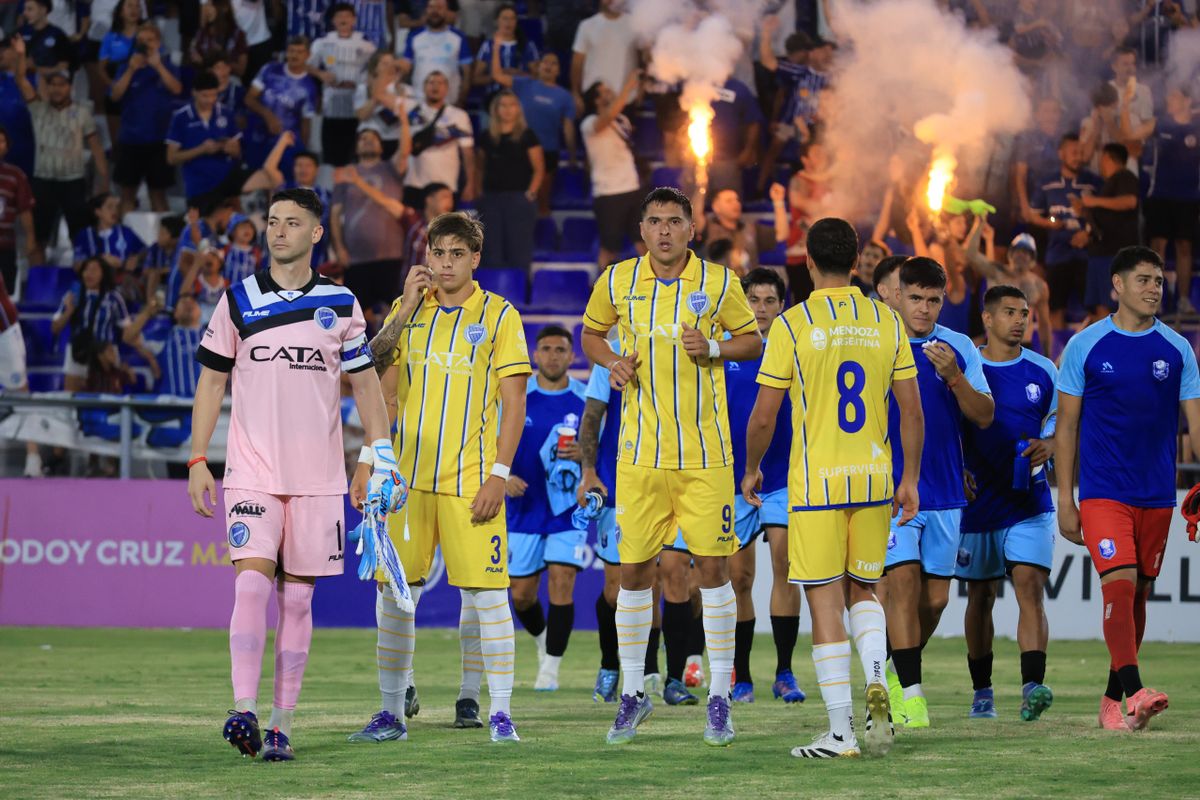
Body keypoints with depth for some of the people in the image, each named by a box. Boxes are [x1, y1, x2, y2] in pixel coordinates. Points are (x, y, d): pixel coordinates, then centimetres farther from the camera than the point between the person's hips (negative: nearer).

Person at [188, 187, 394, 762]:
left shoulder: (340, 303, 6)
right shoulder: (238, 300, 5)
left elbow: (365, 382, 11)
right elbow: (211, 381, 8)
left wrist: (377, 457, 2)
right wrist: (198, 460, 1)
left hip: (318, 475, 1)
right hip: (252, 471, -1)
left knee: (297, 597, 2)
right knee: (252, 583, -16)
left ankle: (281, 725, 6)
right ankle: (244, 710, -20)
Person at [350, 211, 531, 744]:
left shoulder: (498, 315, 2)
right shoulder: (406, 310, 11)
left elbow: (514, 403, -1)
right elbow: (377, 380, 2)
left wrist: (498, 475, -10)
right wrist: (407, 308, -5)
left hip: (469, 480, -3)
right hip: (407, 478, 3)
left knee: (487, 593, -6)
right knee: (394, 593, 3)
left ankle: (501, 713, 1)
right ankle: (391, 713, 12)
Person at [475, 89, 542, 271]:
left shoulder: (526, 136, 0)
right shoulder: (487, 137, 10)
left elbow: (539, 169, -1)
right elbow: (480, 168, 17)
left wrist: (530, 193, -11)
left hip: (519, 197, -4)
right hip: (491, 198, 4)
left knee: (519, 249, -3)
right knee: (492, 250, 4)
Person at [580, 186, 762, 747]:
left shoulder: (718, 282, -1)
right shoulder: (617, 281, 2)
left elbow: (752, 341, 9)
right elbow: (590, 333, 18)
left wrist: (714, 349, -11)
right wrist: (611, 361, -3)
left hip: (706, 453, -1)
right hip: (641, 450, 1)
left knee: (712, 567, -2)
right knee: (633, 570, 2)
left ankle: (719, 697, 7)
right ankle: (633, 693, 15)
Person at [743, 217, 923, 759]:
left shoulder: (793, 323, -7)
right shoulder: (886, 322, 3)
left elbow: (763, 416, -5)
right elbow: (912, 411, 4)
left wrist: (752, 469, 12)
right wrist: (909, 479, 14)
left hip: (816, 483, -4)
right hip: (874, 479, 4)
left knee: (825, 601, 1)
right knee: (862, 591, 19)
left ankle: (840, 732, -1)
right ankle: (876, 683, -7)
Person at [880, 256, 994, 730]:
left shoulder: (958, 348, 7)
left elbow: (984, 416, 1)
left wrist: (954, 377, -15)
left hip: (945, 491, 3)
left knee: (935, 598, 6)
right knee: (903, 581, -17)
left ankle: (895, 671, 29)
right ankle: (908, 692, -16)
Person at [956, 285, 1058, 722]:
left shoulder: (1043, 371, 4)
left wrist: (1048, 447, -10)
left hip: (1029, 501, 0)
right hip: (977, 502, 0)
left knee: (1031, 586, -15)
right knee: (980, 596, 9)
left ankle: (1033, 686, -23)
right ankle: (982, 692, 21)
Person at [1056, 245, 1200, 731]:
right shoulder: (1085, 346, -1)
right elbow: (1066, 427, 2)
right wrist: (1065, 500, -2)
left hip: (1157, 496, 3)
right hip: (1102, 491, -3)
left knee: (1139, 594, 8)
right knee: (1120, 584, -18)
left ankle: (1112, 700, 20)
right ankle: (1134, 693, -28)